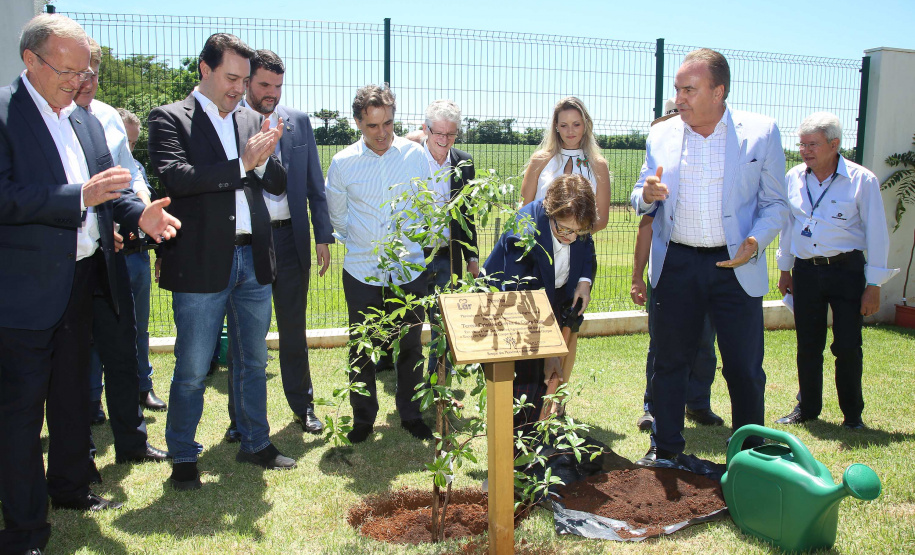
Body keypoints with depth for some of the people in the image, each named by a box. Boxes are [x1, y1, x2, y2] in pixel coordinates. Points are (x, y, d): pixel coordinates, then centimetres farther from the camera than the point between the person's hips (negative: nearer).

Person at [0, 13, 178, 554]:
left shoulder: (86, 119, 11)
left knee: (73, 390, 21)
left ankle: (70, 485, 40)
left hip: (81, 279, 8)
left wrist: (139, 213, -5)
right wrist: (80, 198, -28)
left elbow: (108, 187, 14)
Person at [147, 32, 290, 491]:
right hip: (202, 263, -5)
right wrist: (241, 164, -16)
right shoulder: (169, 119, -2)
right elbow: (175, 177, -17)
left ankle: (255, 443, 32)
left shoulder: (251, 121, 13)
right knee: (192, 370, 4)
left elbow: (278, 185, 10)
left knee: (254, 362, 16)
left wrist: (264, 159, -10)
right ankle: (183, 458, 21)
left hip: (253, 260, 5)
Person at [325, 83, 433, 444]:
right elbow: (336, 214, 13)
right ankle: (363, 418, 27)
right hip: (361, 273, 0)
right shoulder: (343, 162, -3)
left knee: (410, 348, 11)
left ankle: (411, 415, 30)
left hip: (409, 271, 0)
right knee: (361, 350, 9)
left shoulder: (415, 155, -3)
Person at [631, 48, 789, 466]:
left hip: (735, 265, -2)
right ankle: (665, 447, 28)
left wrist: (756, 242, -15)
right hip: (675, 264, 2)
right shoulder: (661, 136, 5)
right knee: (669, 362, 11)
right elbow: (641, 201, 11)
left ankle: (751, 456, 23)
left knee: (744, 368, 4)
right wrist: (646, 195, -13)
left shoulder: (761, 133, -1)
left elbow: (776, 203, 3)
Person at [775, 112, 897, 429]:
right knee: (807, 345, 8)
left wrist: (874, 285, -6)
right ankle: (807, 408, 24)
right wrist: (784, 269, 16)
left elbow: (876, 235, -5)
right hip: (806, 271, 3)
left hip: (846, 271, -3)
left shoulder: (861, 180, -7)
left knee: (847, 347, -1)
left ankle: (852, 413, 18)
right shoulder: (793, 178, 4)